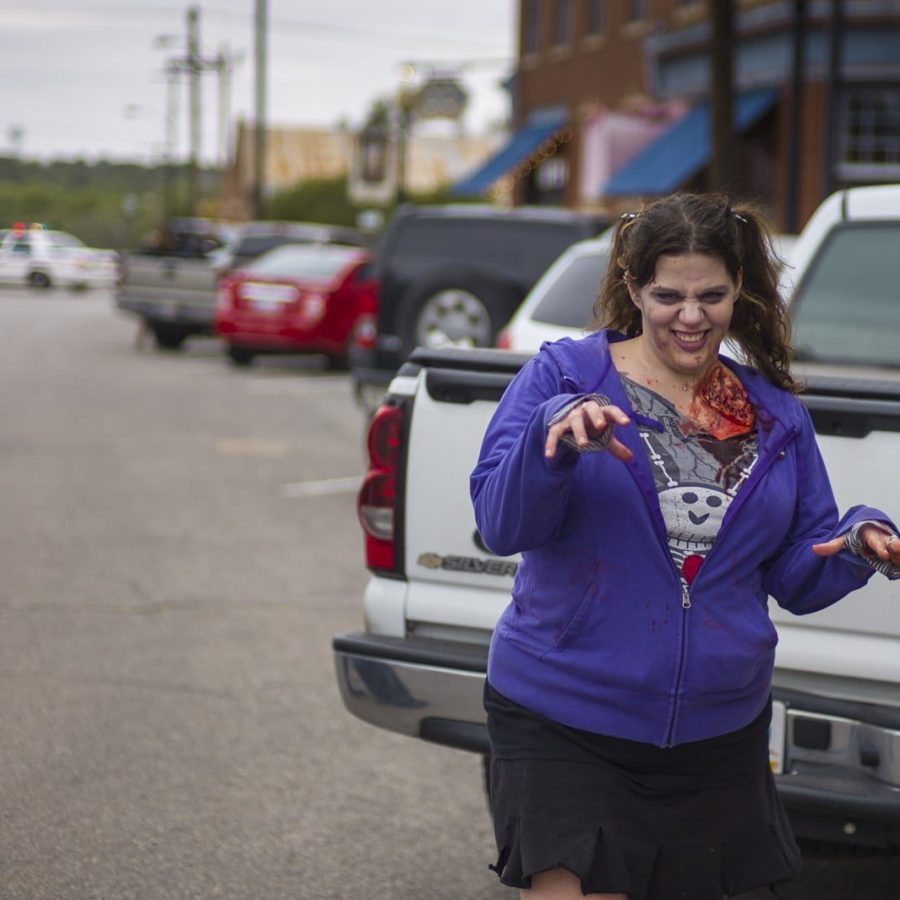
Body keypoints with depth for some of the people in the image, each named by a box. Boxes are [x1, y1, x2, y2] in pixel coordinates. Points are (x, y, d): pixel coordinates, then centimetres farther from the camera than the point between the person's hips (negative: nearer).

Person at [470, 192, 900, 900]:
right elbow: (501, 524, -13)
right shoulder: (563, 376, -4)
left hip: (717, 735, 4)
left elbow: (797, 577, 9)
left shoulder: (775, 414, 7)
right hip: (564, 724, -4)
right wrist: (555, 436, -31)